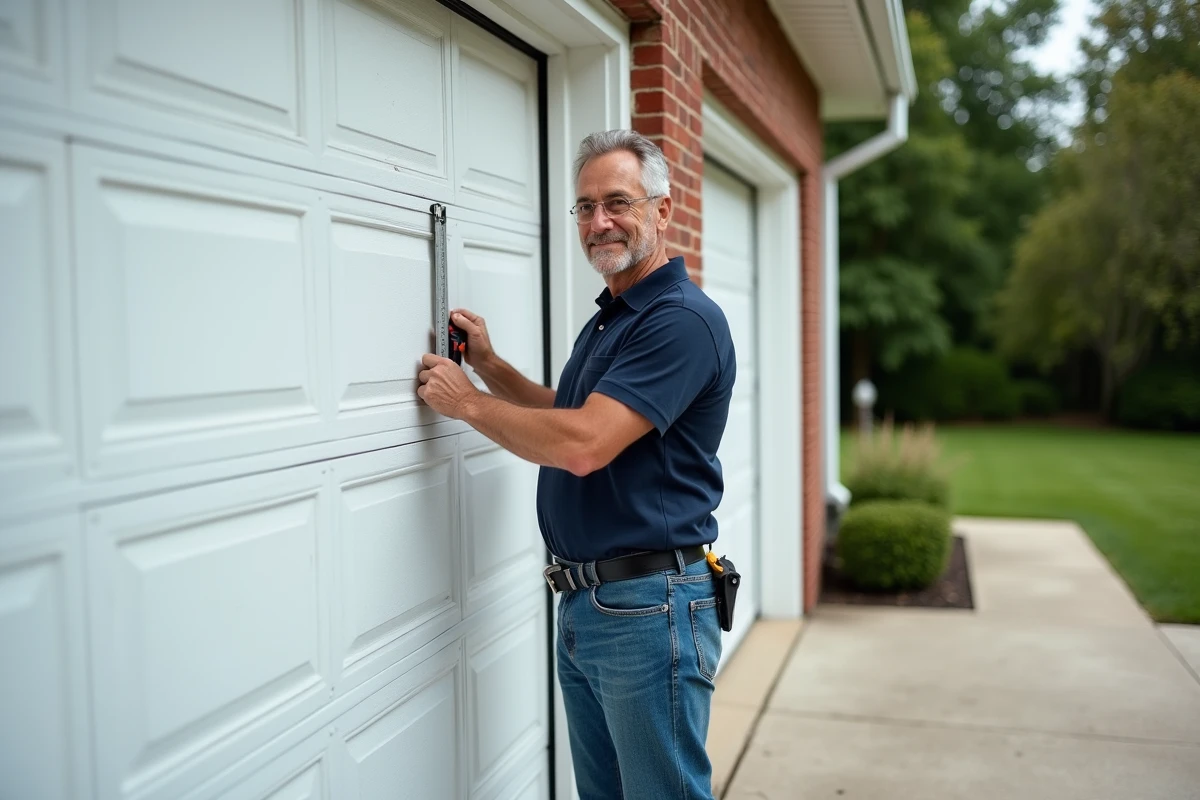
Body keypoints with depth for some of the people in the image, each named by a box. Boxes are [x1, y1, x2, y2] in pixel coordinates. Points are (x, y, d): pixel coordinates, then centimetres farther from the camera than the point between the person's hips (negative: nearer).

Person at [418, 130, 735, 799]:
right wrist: (490, 364, 9)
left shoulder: (683, 319, -17)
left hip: (648, 610, -9)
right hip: (582, 603, 9)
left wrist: (466, 400, -12)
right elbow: (569, 414, 25)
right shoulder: (606, 318, 15)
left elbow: (582, 443, -25)